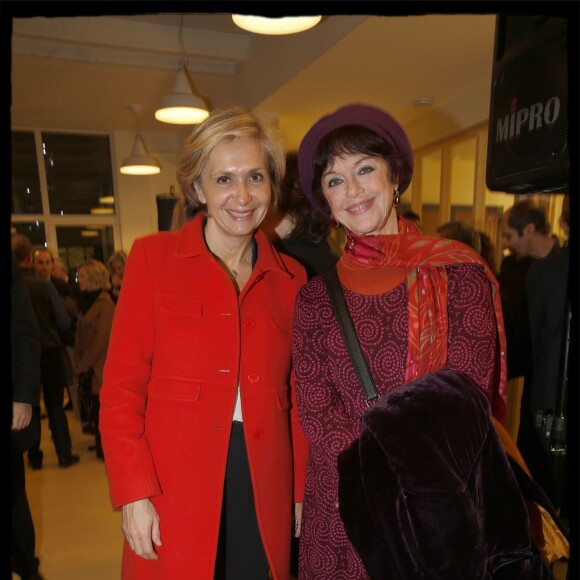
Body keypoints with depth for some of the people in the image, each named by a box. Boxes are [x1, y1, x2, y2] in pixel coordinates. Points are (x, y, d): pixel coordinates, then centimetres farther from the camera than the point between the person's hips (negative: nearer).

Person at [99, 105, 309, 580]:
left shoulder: (290, 277, 4)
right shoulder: (152, 257, -3)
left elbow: (296, 396, 7)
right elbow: (121, 388, -5)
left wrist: (300, 491, 5)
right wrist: (134, 494, -9)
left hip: (264, 484, 3)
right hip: (175, 488, -2)